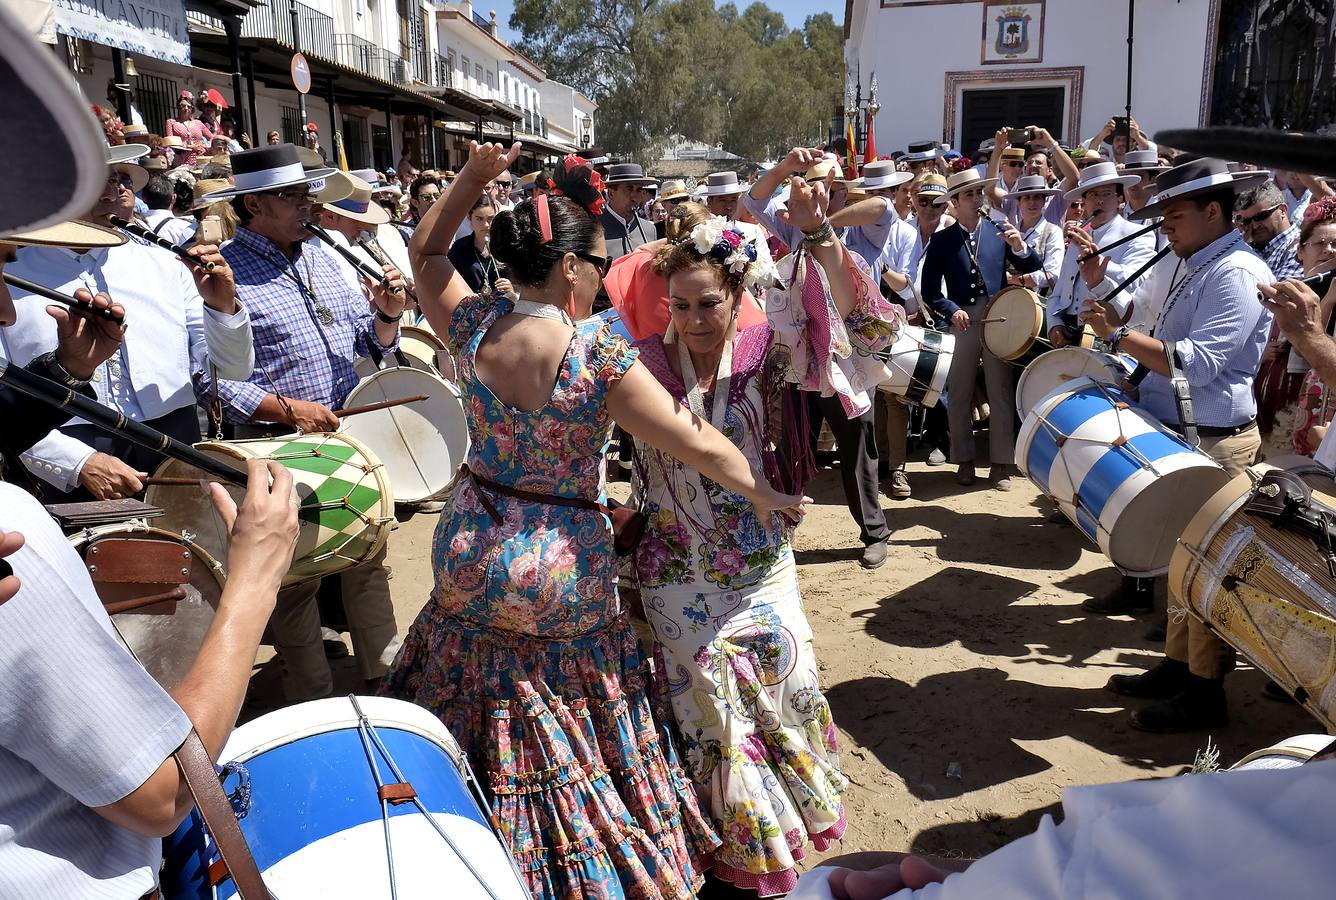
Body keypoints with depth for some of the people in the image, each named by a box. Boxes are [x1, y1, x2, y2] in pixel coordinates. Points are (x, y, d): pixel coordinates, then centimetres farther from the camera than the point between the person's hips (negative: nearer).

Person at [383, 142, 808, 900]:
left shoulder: (473, 326, -6)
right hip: (559, 573, -5)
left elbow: (426, 253, 15)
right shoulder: (601, 355, -21)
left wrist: (473, 178, 7)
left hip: (469, 554, 6)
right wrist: (766, 496, -2)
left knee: (482, 723, 24)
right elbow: (701, 445, -17)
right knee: (565, 741, 14)